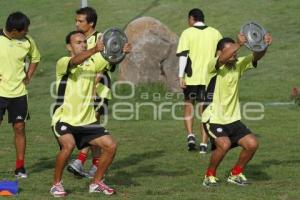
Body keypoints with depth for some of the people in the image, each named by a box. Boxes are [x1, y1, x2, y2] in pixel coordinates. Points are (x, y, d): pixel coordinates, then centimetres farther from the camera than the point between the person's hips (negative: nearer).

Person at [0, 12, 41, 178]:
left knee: (20, 128, 4)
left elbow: (35, 58, 18)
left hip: (19, 91, 3)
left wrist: (28, 76, 6)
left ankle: (20, 167, 13)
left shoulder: (28, 41, -2)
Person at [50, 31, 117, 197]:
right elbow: (75, 61, -34)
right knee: (68, 145, -31)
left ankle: (96, 183, 15)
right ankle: (56, 184, -11)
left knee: (110, 145, -4)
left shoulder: (92, 63, 6)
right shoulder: (63, 63, -11)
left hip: (87, 121, 6)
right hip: (64, 119, -6)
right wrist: (94, 50, -51)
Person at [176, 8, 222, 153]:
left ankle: (190, 135, 2)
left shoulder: (187, 33, -3)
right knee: (204, 110, 6)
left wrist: (181, 76, -10)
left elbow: (183, 55, -10)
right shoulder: (215, 33, 7)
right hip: (209, 78, 2)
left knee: (188, 105, 17)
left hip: (191, 77, -2)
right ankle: (204, 144, 1)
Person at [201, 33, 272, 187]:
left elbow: (256, 56, -7)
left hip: (232, 119, 6)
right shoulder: (214, 66, -13)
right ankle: (210, 175, -4)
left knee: (252, 143, -7)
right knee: (224, 144, -29)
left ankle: (236, 174, 17)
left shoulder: (238, 65, 4)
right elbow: (223, 58, -35)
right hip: (214, 118, -6)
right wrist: (239, 44, -46)